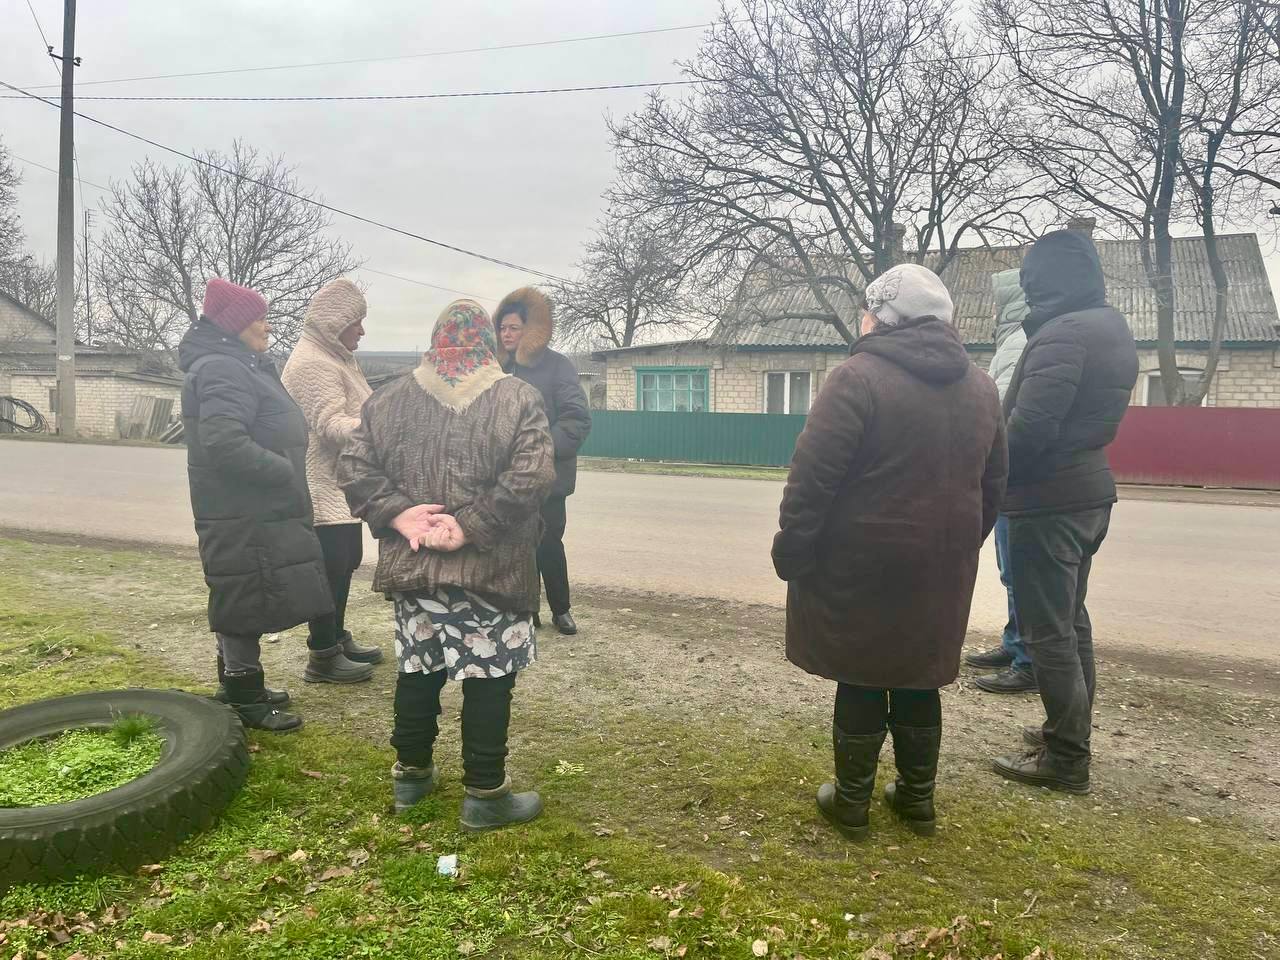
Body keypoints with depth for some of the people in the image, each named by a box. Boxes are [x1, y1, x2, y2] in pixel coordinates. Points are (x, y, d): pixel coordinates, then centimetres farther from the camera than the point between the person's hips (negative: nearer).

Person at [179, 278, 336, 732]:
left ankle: (242, 688, 34)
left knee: (245, 605, 20)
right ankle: (245, 700, 12)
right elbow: (224, 443, -30)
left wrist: (287, 473, 16)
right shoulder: (222, 371, -18)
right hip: (243, 518, -11)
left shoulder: (241, 367, 17)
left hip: (257, 512, 11)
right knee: (247, 603, 0)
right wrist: (287, 473, -22)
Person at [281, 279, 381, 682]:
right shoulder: (312, 363, -16)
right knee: (331, 566, -6)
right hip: (323, 487, -11)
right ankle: (323, 657, 3)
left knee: (345, 561, 17)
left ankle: (337, 638, 31)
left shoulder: (335, 357, 18)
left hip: (341, 485, 11)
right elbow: (330, 423, -26)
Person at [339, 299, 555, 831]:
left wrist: (397, 513, -7)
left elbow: (352, 467, 0)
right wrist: (470, 526, -17)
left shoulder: (391, 398, 6)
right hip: (490, 568, -4)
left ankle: (411, 772, 33)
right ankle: (485, 794, 14)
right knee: (488, 679, 5)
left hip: (411, 565, 4)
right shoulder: (518, 398, -5)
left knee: (417, 670, 18)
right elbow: (531, 477, -17)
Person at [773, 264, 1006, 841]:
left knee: (861, 680, 7)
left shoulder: (858, 378, -15)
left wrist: (791, 552, -8)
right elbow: (992, 486, 15)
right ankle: (917, 798, 29)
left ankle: (851, 802, 20)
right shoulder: (980, 386, 8)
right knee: (917, 678, 18)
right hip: (940, 569, 6)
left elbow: (812, 480, -18)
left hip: (862, 567, -6)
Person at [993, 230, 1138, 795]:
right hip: (1088, 492, 10)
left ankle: (1066, 759, 7)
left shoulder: (1063, 334, -19)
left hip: (1047, 500, -10)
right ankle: (1070, 733, 32)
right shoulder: (1110, 329, 12)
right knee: (1069, 620, 19)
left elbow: (1028, 428, -25)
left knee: (1047, 630, -2)